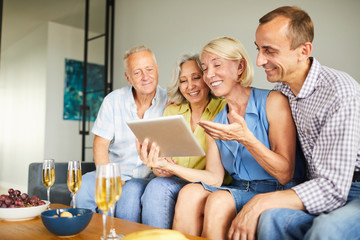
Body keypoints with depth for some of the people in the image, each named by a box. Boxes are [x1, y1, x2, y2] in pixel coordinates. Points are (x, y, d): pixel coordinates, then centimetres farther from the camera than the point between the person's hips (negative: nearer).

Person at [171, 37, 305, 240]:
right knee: (190, 193, -22)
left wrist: (245, 138, -27)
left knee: (219, 200, -29)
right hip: (238, 191, 5)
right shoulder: (217, 120, 10)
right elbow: (214, 177, 4)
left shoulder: (273, 102, -8)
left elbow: (285, 175, -13)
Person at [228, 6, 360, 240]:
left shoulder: (340, 92, -20)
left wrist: (260, 202, -26)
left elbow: (332, 188, -24)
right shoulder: (282, 90, 2)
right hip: (319, 191, 5)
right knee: (271, 217, -26)